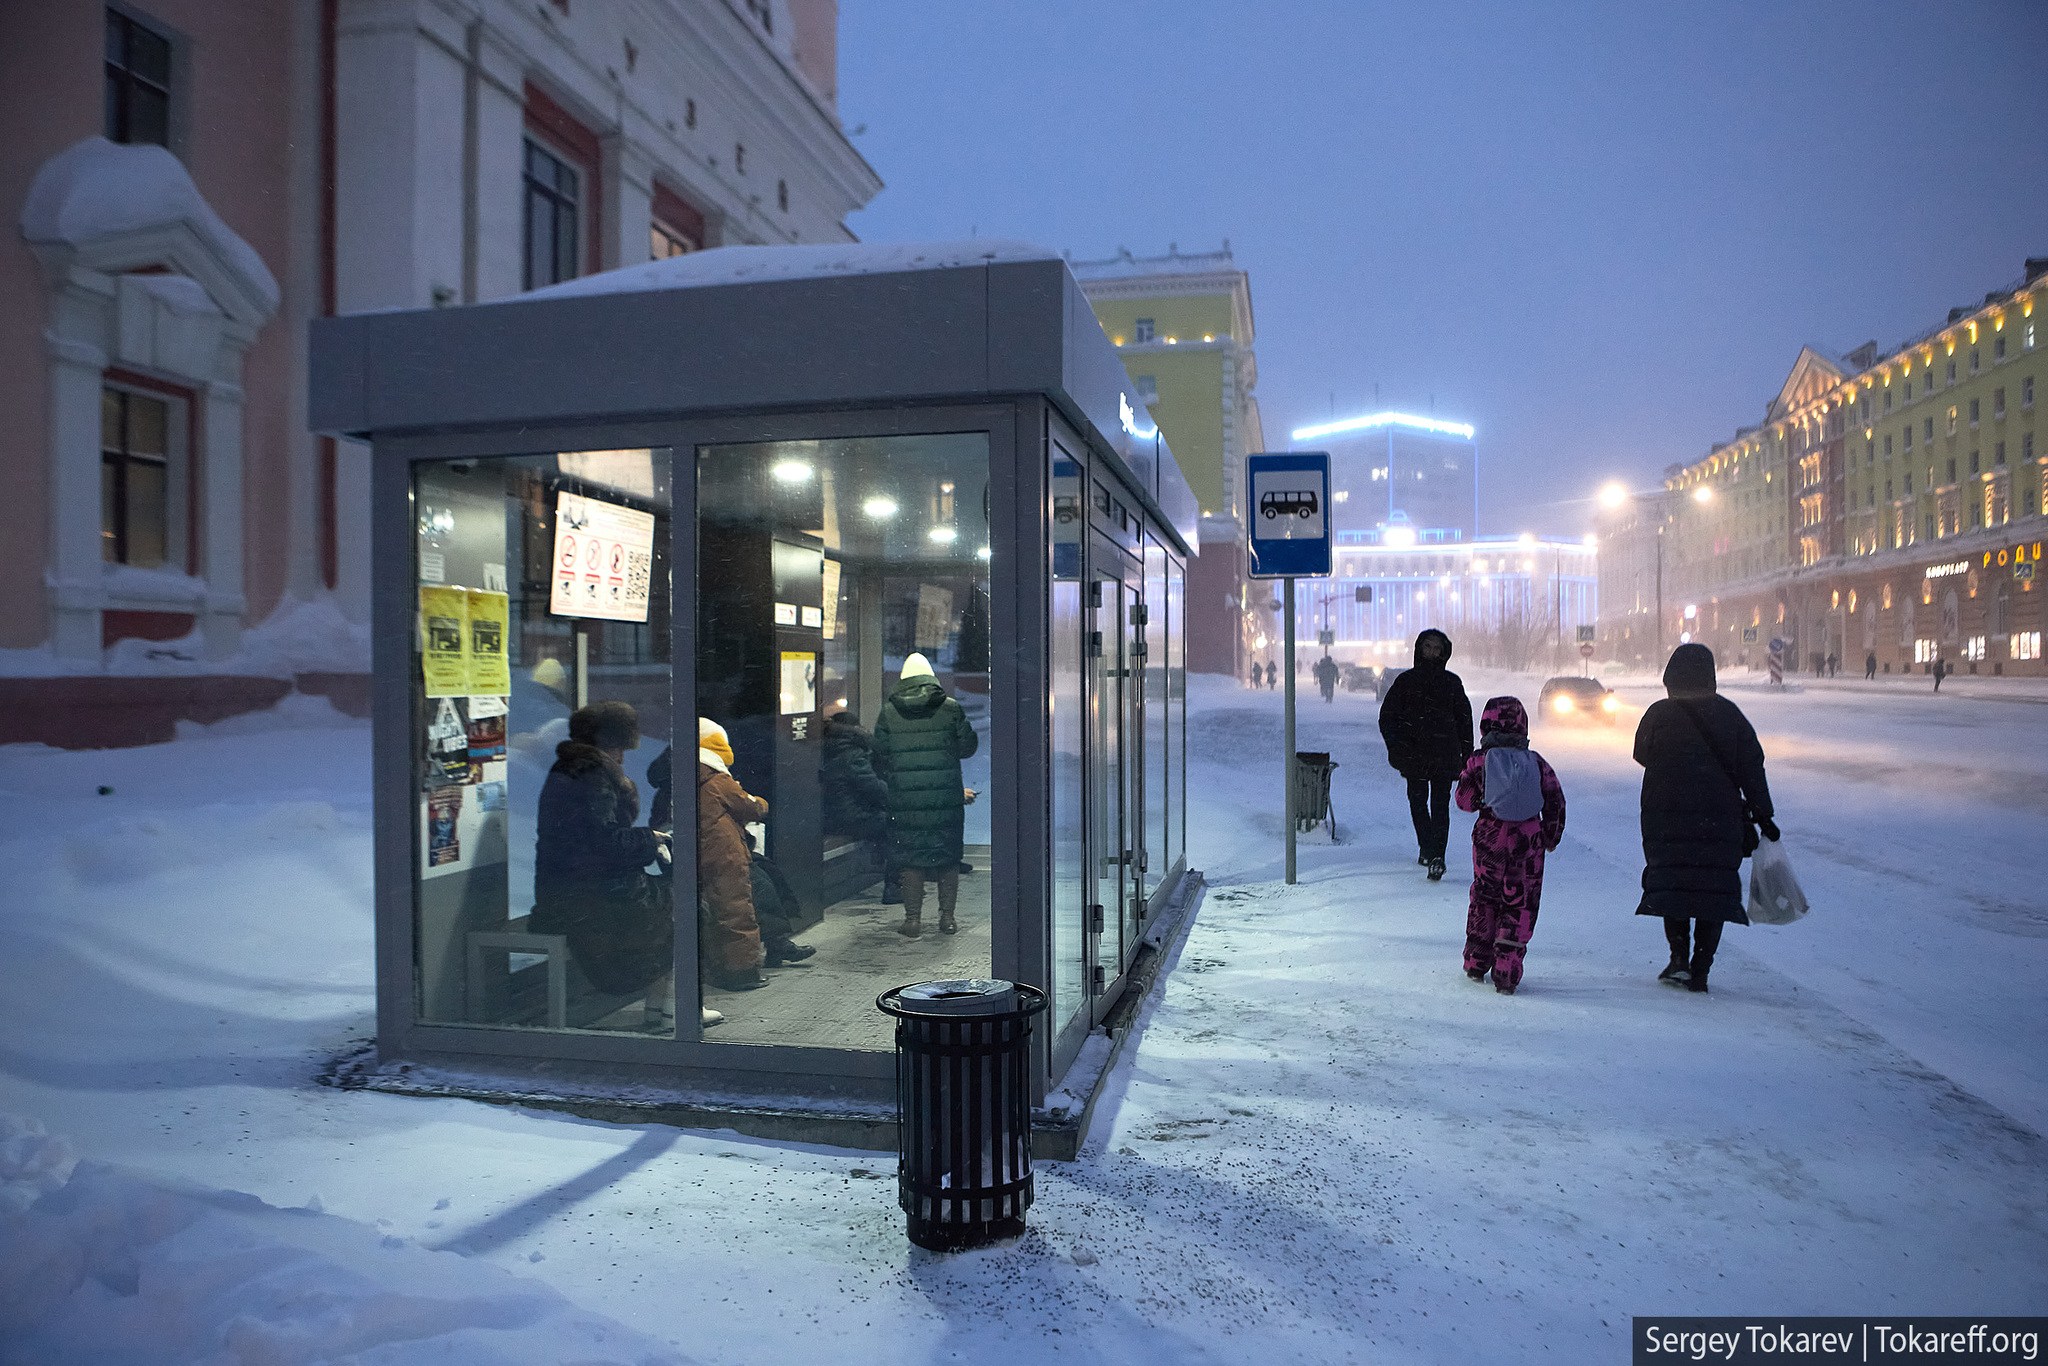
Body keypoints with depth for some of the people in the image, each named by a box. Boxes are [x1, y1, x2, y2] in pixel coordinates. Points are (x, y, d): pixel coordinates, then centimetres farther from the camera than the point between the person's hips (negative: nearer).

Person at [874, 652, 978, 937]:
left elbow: (880, 754, 5)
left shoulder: (888, 712, 1)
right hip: (946, 796, 0)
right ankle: (947, 917, 13)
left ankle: (913, 919, 9)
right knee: (948, 856, 11)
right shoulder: (951, 708, -1)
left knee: (909, 858, 8)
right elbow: (968, 746, 4)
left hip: (905, 798, 0)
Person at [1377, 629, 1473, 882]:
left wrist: (1466, 754, 8)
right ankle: (1427, 848, 26)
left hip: (1444, 754, -1)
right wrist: (1396, 747, -9)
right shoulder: (1406, 680, 5)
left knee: (1440, 804, -9)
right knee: (1417, 801, 10)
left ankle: (1435, 855, -13)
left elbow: (1464, 719, 12)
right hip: (1415, 754, 2)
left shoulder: (1452, 682, 6)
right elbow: (1387, 716, 5)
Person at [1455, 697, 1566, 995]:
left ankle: (1476, 964, 26)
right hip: (1528, 841, 0)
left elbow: (1464, 800, 1)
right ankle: (1506, 974, 2)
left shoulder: (1478, 761, -4)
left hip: (1489, 838, 0)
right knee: (1520, 904, 7)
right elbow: (1555, 802, 3)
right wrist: (1551, 837, 15)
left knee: (1484, 898, 17)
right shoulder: (1536, 762, 0)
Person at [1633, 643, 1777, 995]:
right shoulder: (1730, 714, 1)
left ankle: (1679, 957, -3)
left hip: (1666, 818, -1)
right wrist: (1762, 815, 6)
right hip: (1721, 819, 1)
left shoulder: (1659, 714, -6)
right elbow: (1752, 767, 2)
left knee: (1670, 883, 11)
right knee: (1714, 888, 7)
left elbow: (1642, 755, 8)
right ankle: (1700, 971, 5)